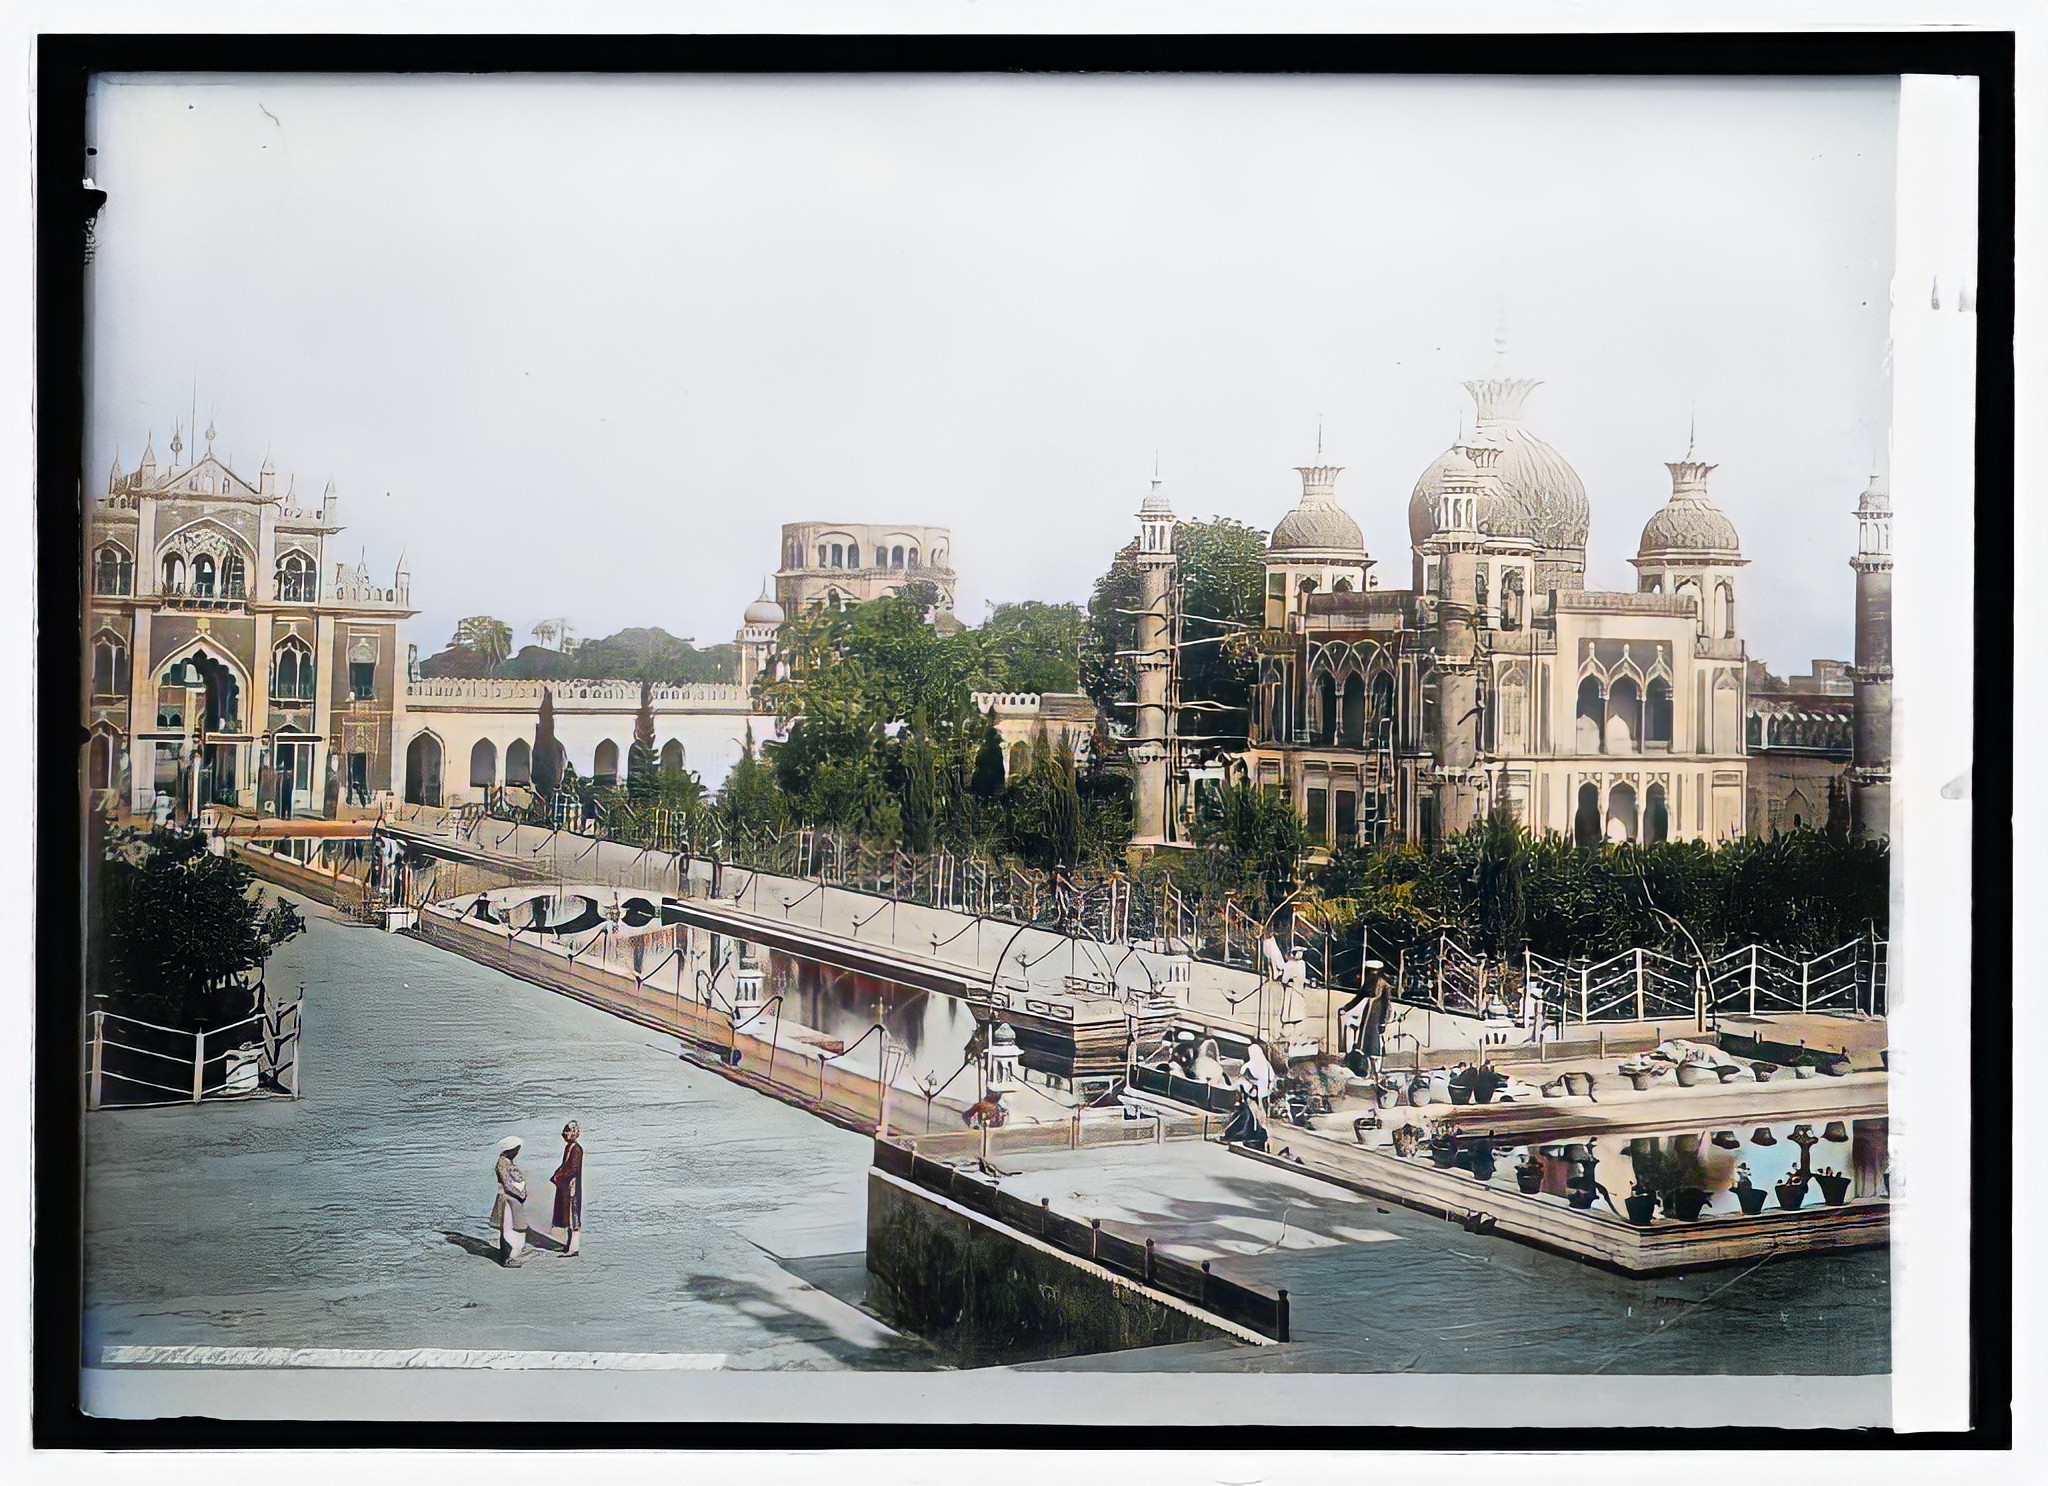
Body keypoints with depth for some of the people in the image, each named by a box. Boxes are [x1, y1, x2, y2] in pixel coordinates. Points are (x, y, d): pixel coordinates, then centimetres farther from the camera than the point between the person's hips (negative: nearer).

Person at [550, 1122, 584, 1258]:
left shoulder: (576, 1149, -17)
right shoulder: (568, 1147, 11)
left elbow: (573, 1169, -21)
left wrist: (558, 1177, -13)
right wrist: (556, 1175, 5)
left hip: (572, 1186, -10)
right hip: (565, 1186, 10)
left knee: (573, 1216, -7)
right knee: (566, 1216, 15)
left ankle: (574, 1248, -6)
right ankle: (569, 1243, 24)